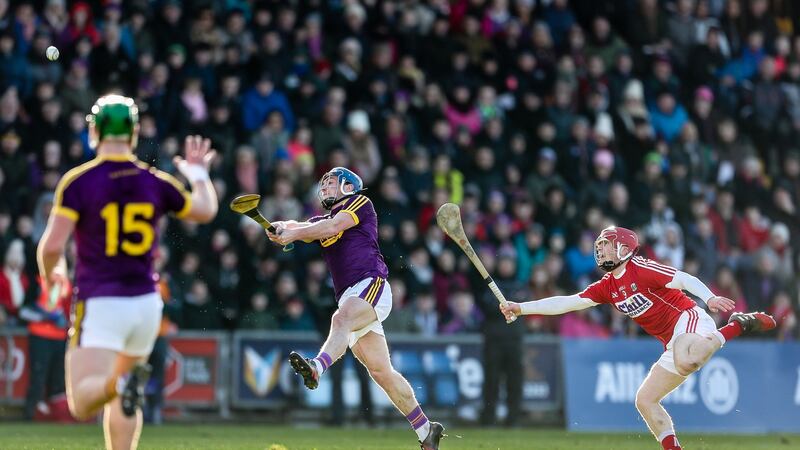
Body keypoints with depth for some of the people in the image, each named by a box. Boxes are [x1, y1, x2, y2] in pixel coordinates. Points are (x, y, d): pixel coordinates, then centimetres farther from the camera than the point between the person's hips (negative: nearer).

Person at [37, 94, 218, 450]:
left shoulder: (78, 181, -9)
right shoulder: (156, 182, 3)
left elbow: (53, 246, -14)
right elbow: (206, 211, 19)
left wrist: (47, 275, 8)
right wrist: (199, 174, 38)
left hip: (99, 304, -4)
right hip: (145, 301, 4)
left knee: (83, 403, -12)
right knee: (122, 402, 20)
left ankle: (121, 382, -41)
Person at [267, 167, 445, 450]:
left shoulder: (360, 203, 9)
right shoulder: (321, 221, 27)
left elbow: (332, 227, -9)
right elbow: (296, 228, 7)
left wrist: (294, 234, -16)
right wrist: (280, 229, -16)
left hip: (372, 286, -7)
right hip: (350, 301, 7)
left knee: (342, 319, -36)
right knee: (381, 372, 3)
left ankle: (316, 368, -65)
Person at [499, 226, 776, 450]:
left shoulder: (640, 269, -7)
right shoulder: (607, 287, 16)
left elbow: (683, 279, -15)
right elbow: (567, 303, 14)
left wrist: (709, 298, -33)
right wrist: (521, 308, 8)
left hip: (690, 320, -8)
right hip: (673, 344, 8)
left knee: (685, 362, -40)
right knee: (645, 400, 6)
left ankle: (738, 325, -20)